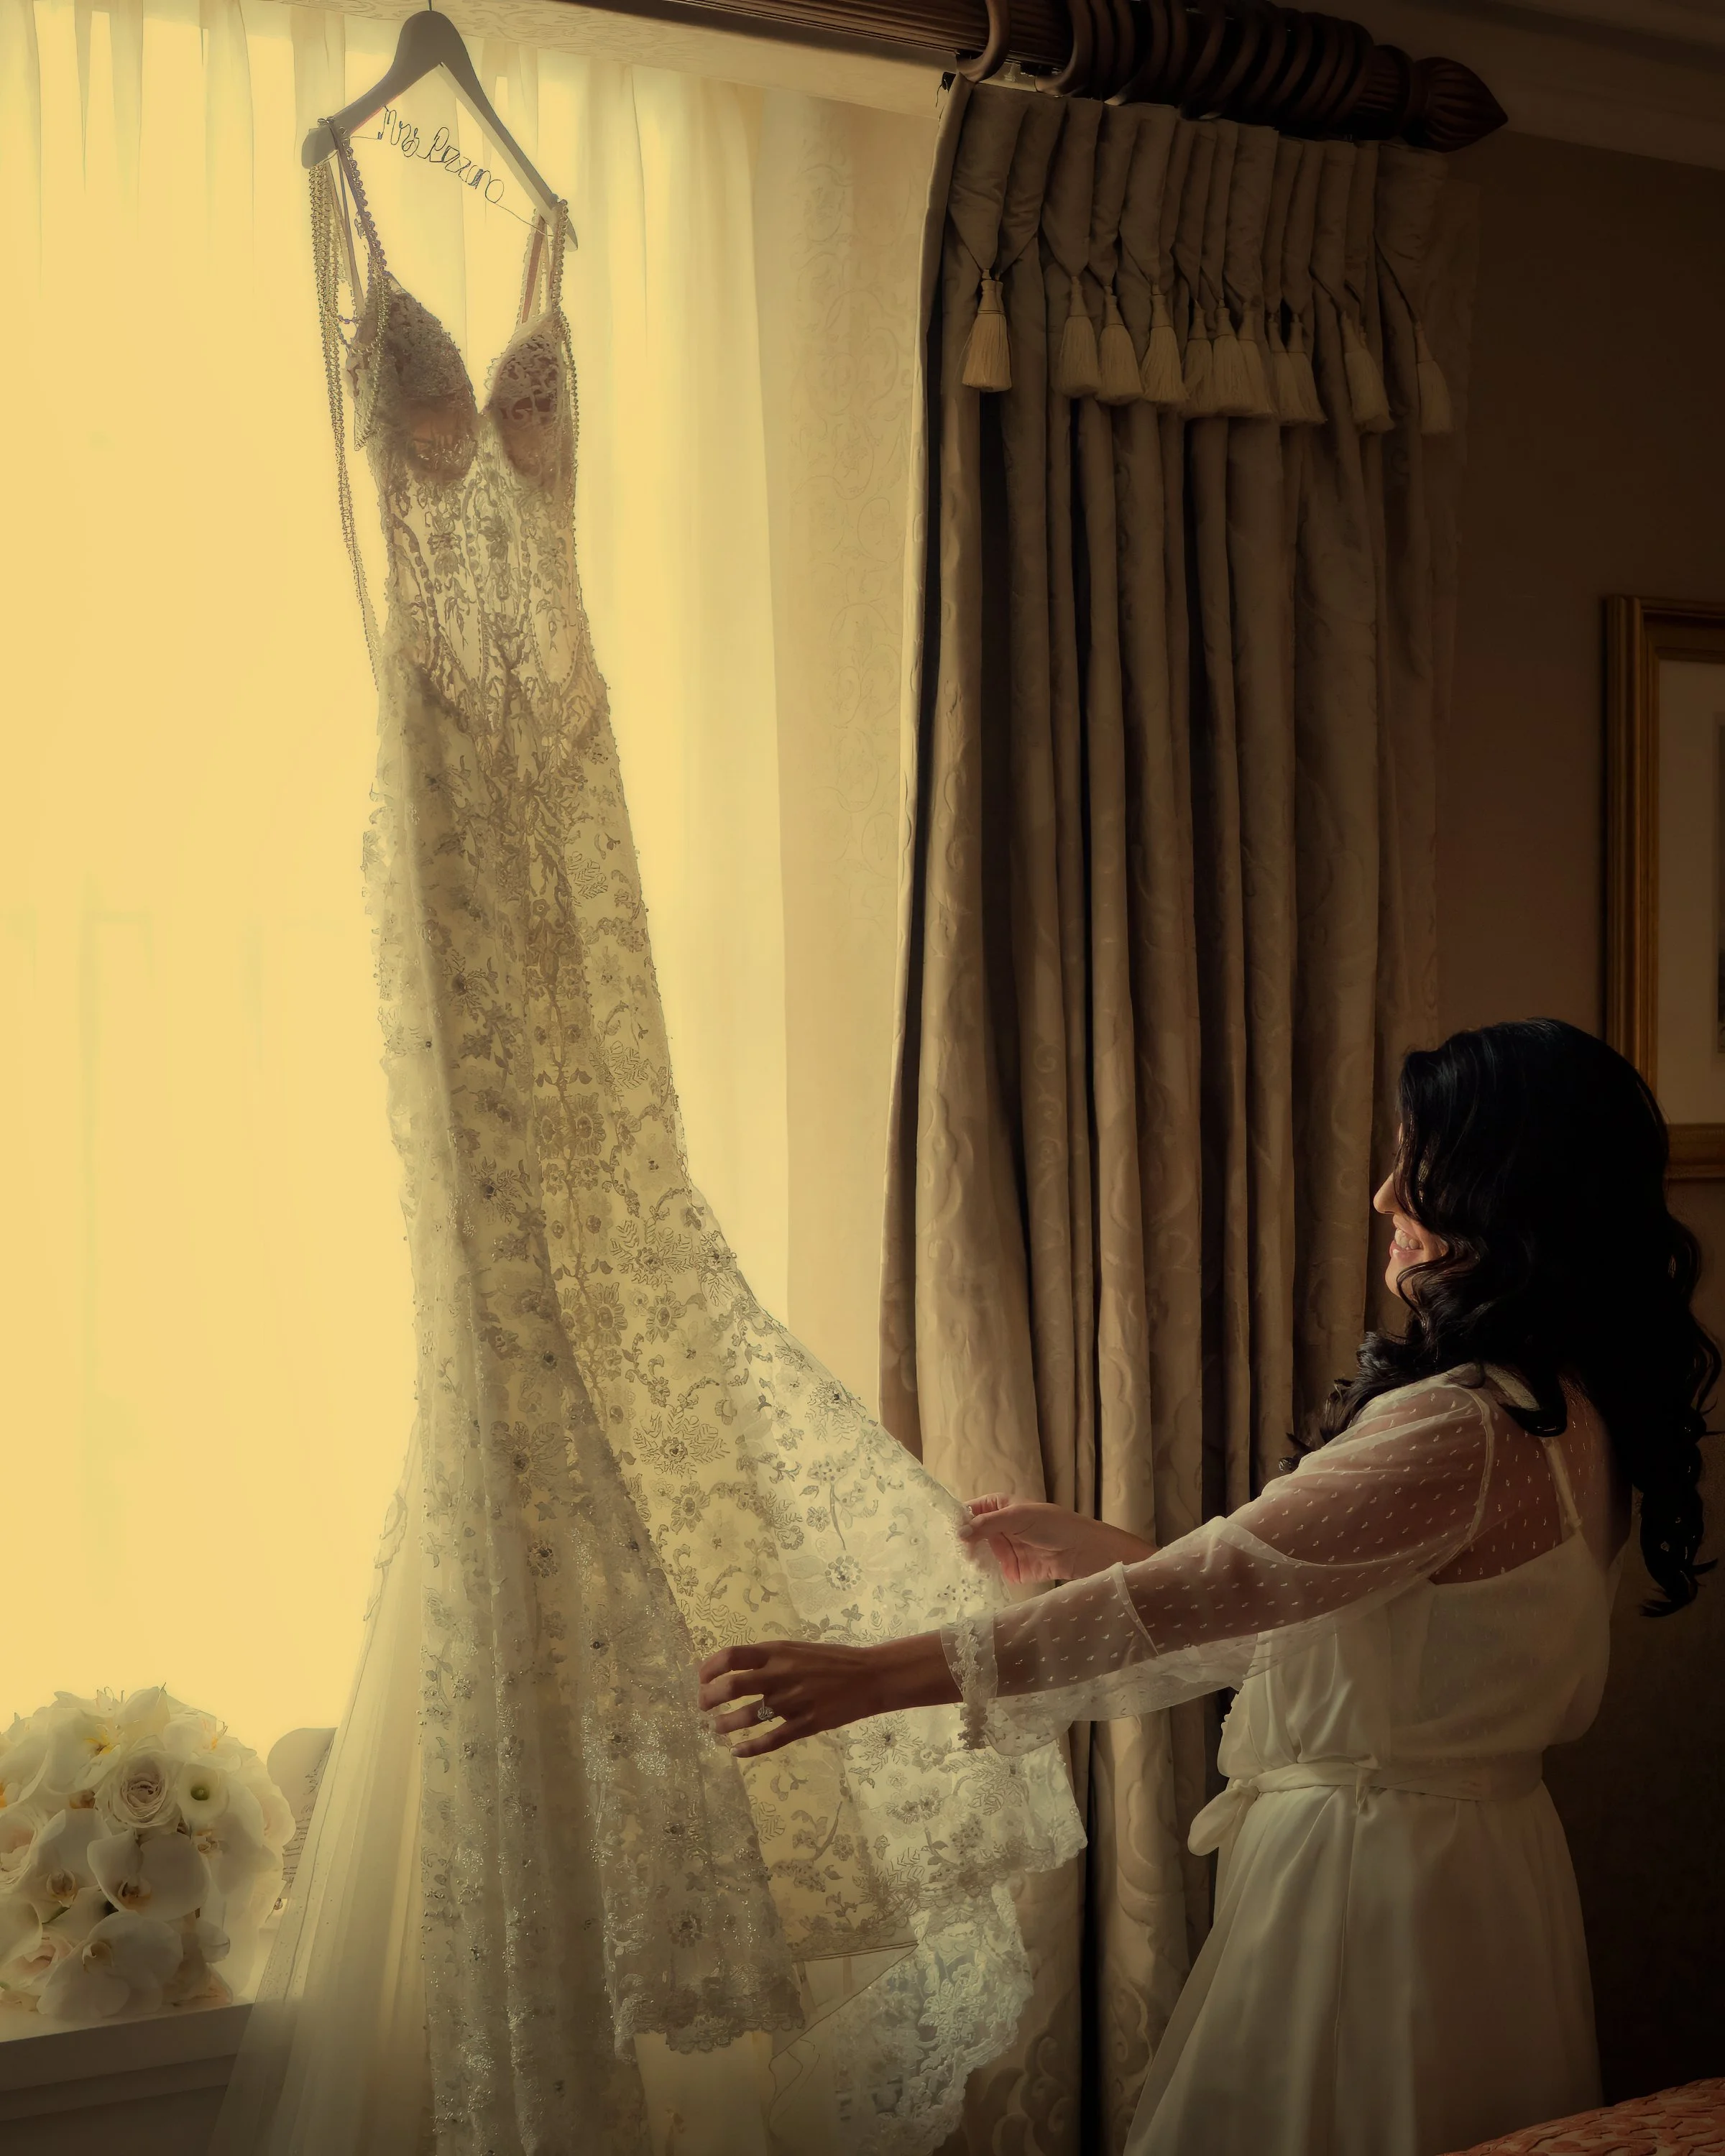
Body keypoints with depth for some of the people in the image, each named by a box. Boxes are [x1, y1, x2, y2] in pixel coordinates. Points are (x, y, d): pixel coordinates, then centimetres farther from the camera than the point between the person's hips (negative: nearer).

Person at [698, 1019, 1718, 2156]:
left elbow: (1203, 1593, -29)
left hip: (1371, 1865, -9)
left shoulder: (1459, 1432, -26)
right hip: (1489, 1850, 9)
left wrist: (872, 1675, -29)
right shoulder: (1571, 1408, 5)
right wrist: (1087, 1546, 11)